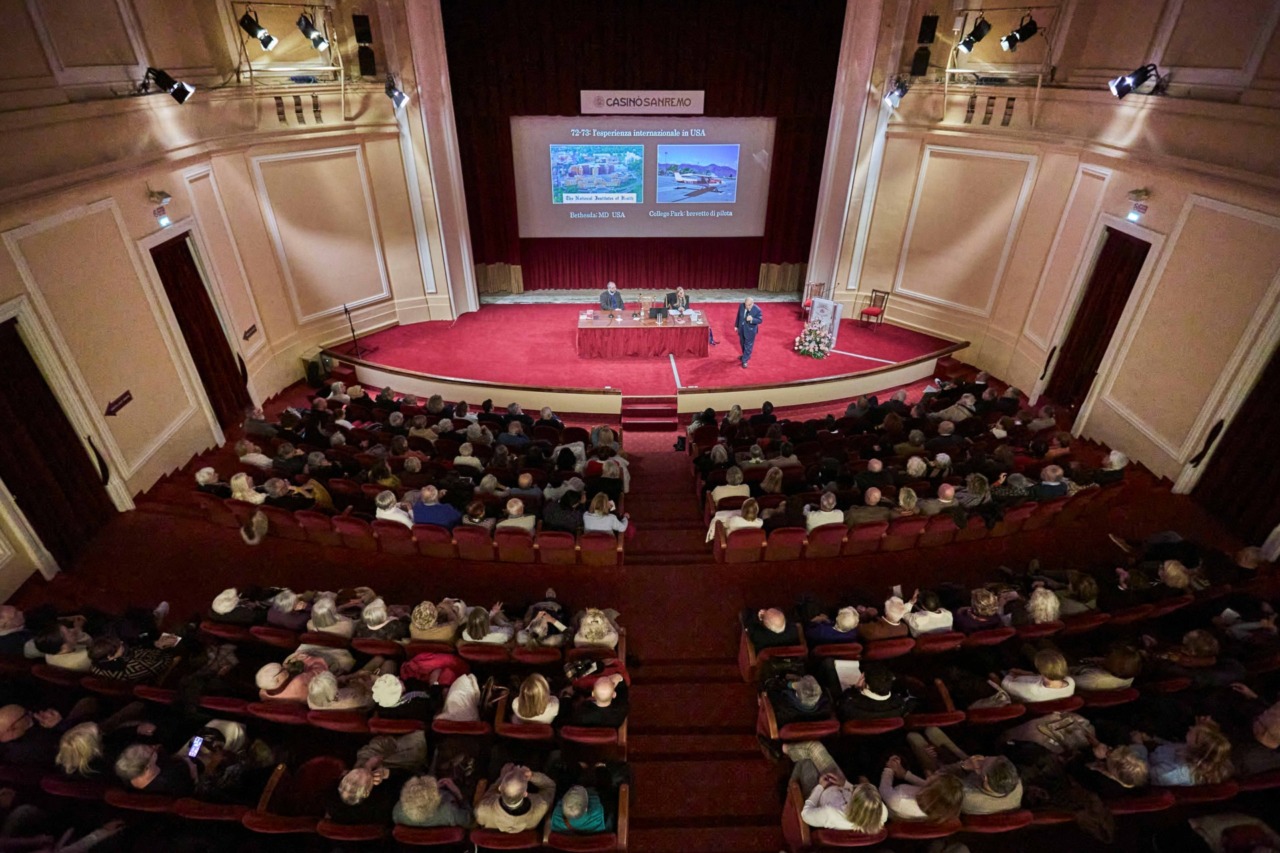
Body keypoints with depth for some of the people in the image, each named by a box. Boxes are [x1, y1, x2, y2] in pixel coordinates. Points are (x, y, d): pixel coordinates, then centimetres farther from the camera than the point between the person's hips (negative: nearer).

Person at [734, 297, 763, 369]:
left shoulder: (757, 310, -27)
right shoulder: (741, 306, -14)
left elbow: (760, 320, -19)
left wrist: (752, 319, -38)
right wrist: (736, 325, 9)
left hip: (750, 330, -5)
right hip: (741, 329, 5)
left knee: (748, 346, 8)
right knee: (742, 344, 24)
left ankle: (745, 361, 21)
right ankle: (746, 356, 47)